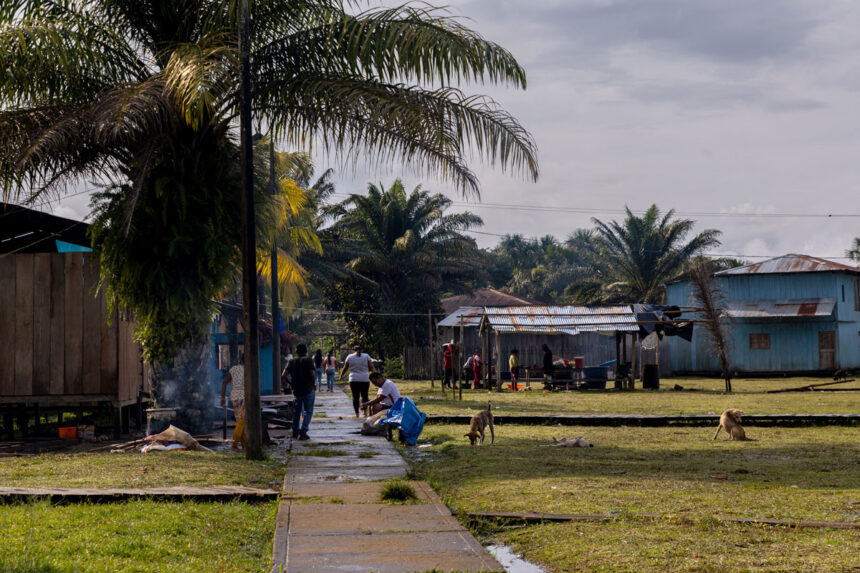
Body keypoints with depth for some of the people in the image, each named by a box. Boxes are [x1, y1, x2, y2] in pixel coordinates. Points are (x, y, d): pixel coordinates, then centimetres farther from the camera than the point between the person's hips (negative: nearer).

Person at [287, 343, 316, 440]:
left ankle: (295, 431, 25)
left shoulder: (292, 362, 5)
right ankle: (303, 432, -9)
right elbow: (312, 374, -16)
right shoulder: (308, 360, -7)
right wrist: (313, 384, 0)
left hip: (296, 390, 4)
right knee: (308, 412, 2)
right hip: (307, 390, -4)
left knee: (296, 411, 20)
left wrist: (292, 384, 11)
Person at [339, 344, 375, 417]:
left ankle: (356, 413, -3)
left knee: (355, 397, 1)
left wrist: (341, 376, 26)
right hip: (365, 379, 0)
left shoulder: (349, 357, 4)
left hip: (354, 380, 0)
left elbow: (345, 368, 11)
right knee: (364, 396, 10)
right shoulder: (366, 356, 4)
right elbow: (371, 368, 0)